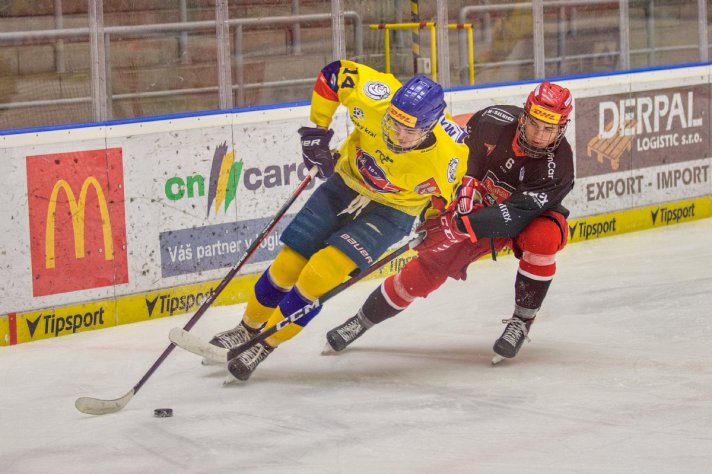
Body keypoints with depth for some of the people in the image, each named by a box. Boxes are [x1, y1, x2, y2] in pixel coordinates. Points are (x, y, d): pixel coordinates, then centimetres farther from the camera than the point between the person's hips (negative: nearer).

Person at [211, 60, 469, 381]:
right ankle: (249, 328, 31)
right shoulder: (375, 97, -31)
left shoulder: (449, 155, -33)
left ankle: (266, 343, -1)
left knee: (326, 268, -19)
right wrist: (316, 130, -8)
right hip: (345, 183, 3)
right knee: (290, 261, 5)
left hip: (391, 210, -3)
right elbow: (334, 73, -11)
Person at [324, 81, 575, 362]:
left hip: (533, 217, -2)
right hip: (483, 201, 2)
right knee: (429, 266, -9)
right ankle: (364, 320, 10)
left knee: (543, 238, -37)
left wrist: (463, 223, -48)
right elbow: (466, 142, 1)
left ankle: (522, 322, -18)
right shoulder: (497, 122, -24)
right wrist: (468, 184, -7)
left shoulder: (558, 166, -32)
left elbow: (516, 215, -39)